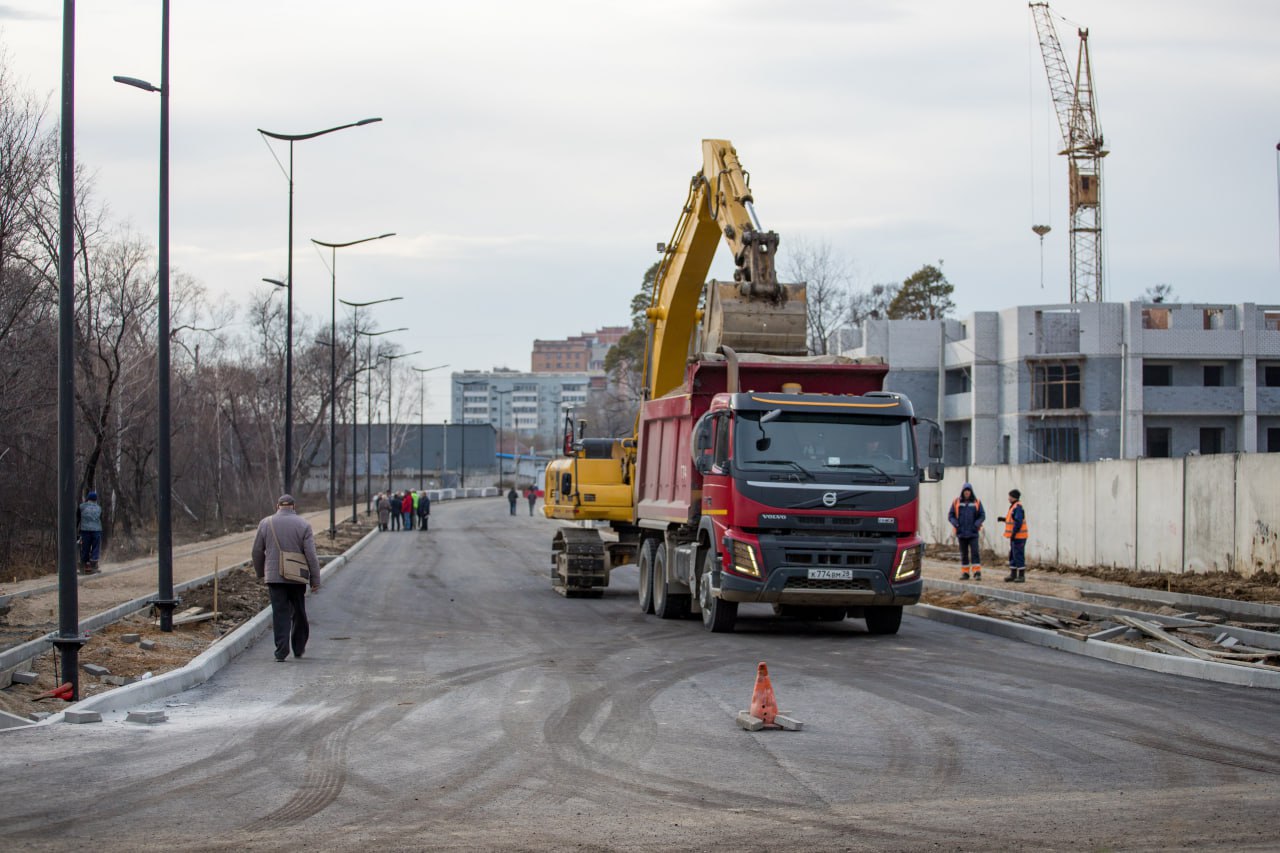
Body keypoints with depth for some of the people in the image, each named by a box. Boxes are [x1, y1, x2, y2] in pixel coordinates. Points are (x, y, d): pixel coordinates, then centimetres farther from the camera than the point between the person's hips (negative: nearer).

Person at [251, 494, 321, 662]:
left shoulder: (265, 523, 1)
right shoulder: (303, 524, -3)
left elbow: (257, 551, 6)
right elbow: (311, 555, -7)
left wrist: (260, 573, 21)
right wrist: (315, 580, -1)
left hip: (274, 577, 0)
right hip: (297, 578, 0)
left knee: (280, 614, 0)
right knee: (299, 613, 15)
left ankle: (281, 651, -9)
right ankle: (299, 648, 25)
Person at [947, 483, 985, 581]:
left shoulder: (977, 502, 1)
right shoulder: (956, 503, 3)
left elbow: (982, 515, 3)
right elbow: (950, 515, 6)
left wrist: (977, 524, -15)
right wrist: (955, 523, -13)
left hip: (973, 532, -2)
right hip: (961, 532, 2)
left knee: (975, 552, -10)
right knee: (964, 554, 8)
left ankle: (977, 573, -11)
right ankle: (965, 573, 14)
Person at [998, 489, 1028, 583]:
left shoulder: (1018, 508, -18)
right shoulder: (1014, 507, 15)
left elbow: (1018, 522, -24)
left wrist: (1013, 533, -24)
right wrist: (1003, 519, 15)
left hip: (1018, 537, -11)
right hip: (1015, 536, 11)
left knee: (1018, 556, -7)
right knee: (1012, 556, 14)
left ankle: (1021, 576, -4)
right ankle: (1013, 575, 19)